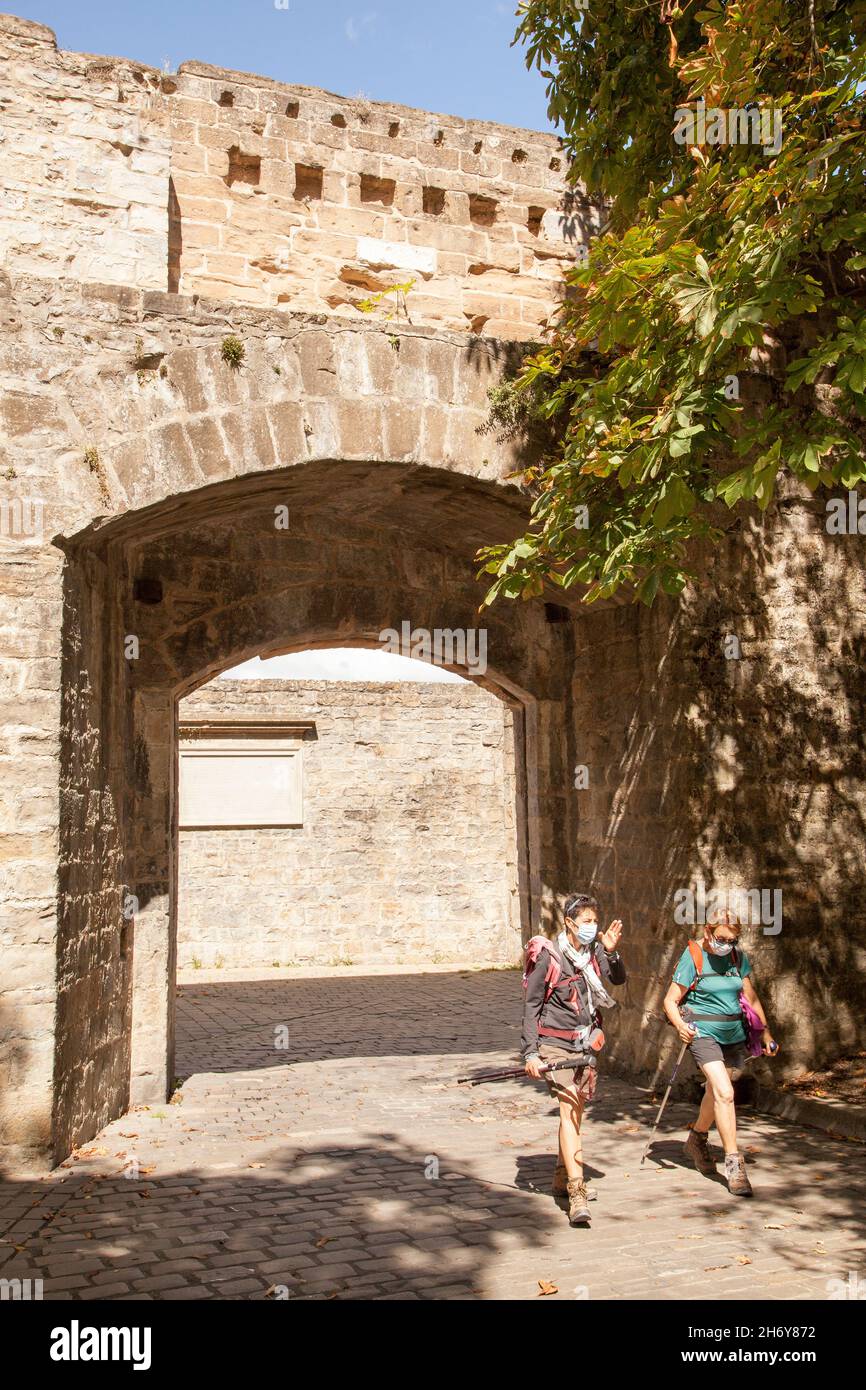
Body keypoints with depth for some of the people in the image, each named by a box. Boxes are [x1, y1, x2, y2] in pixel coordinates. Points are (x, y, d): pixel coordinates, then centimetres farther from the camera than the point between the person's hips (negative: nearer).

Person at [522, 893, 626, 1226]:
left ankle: (562, 1179, 34)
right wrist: (530, 1053, -13)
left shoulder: (593, 951, 2)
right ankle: (576, 1195, -16)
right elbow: (531, 1005, -9)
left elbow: (618, 979, -6)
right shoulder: (548, 956, -13)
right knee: (568, 1110, -14)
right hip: (555, 1045, -6)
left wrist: (611, 952, -23)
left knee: (576, 1111, 16)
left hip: (584, 1046, 6)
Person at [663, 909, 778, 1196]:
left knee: (715, 1091, 17)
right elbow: (670, 1001, -10)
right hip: (702, 1032, -5)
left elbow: (751, 997, 13)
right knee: (724, 1092, -18)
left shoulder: (738, 957, 3)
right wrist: (680, 1025, -28)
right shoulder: (692, 958, -11)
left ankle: (697, 1140, 41)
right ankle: (734, 1164, -12)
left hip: (733, 1033, 6)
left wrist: (765, 1032, 8)